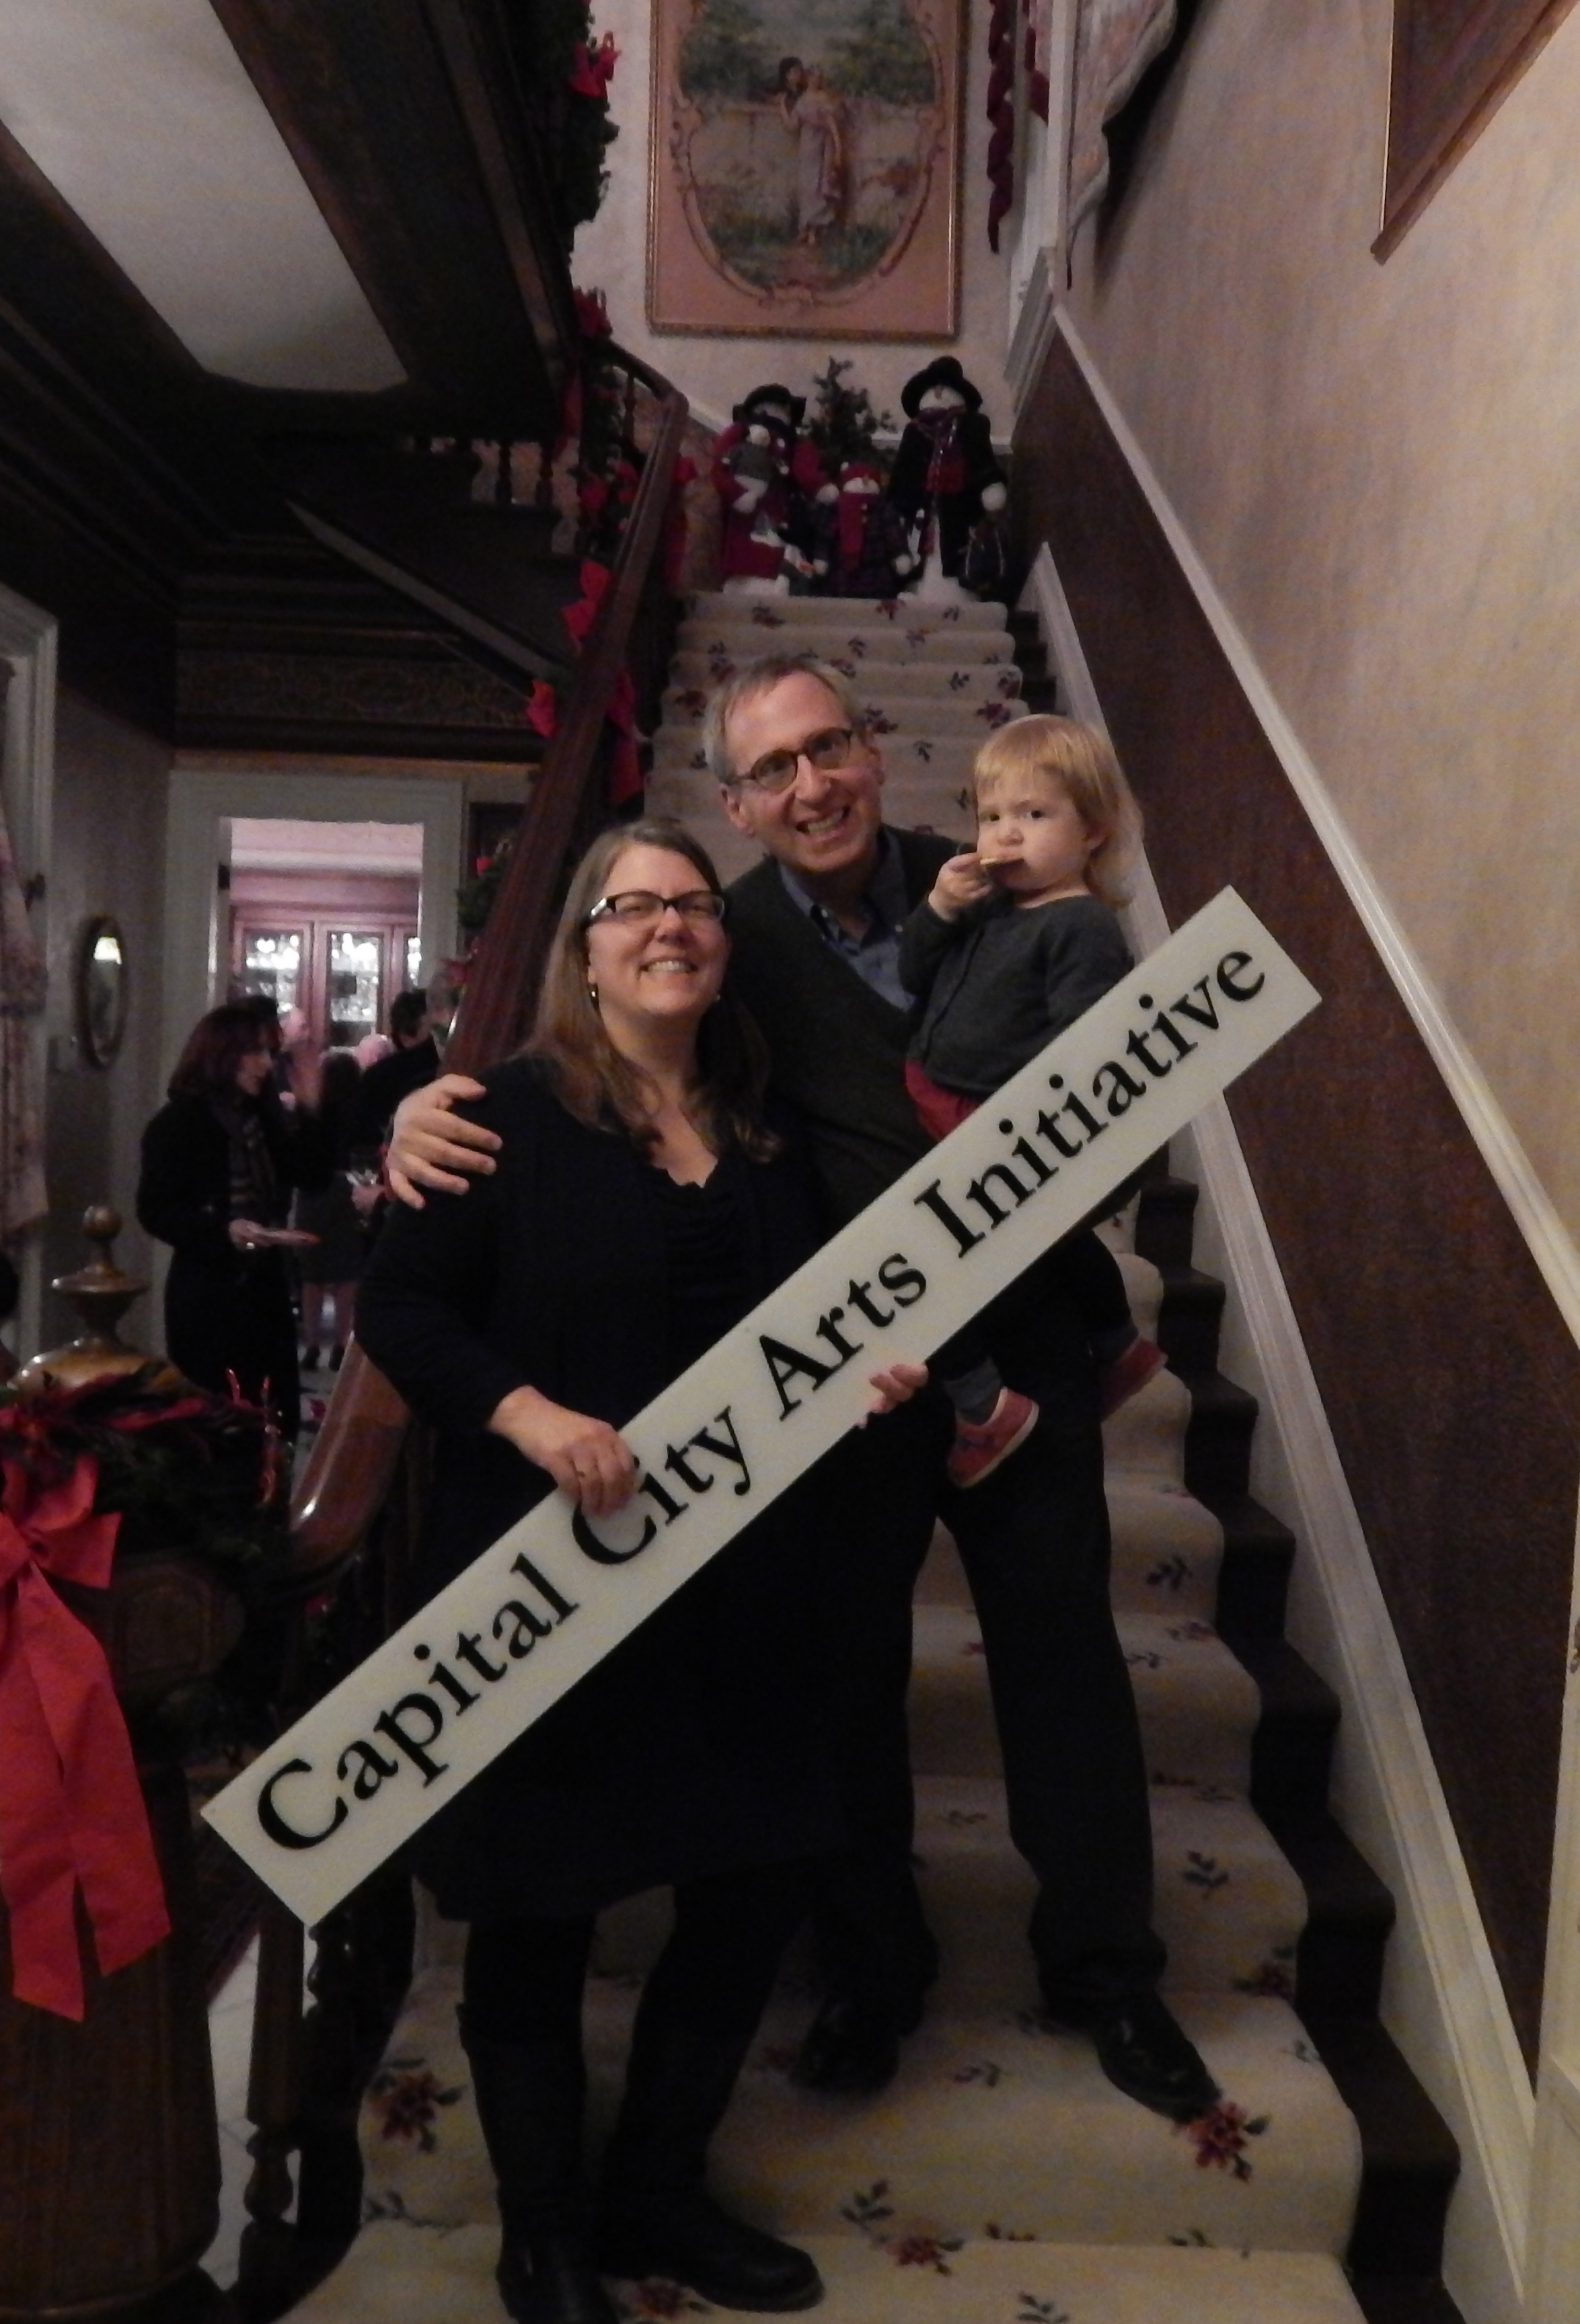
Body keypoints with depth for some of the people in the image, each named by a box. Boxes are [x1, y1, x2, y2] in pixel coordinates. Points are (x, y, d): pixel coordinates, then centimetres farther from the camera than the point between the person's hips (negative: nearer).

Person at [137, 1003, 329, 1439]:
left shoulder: (263, 1117, 11)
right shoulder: (178, 1123, -8)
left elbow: (312, 1175, 6)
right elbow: (155, 1212, -13)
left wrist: (308, 1110, -3)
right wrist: (223, 1231, -26)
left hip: (265, 1283, 6)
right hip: (207, 1291, -6)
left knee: (273, 1414, 8)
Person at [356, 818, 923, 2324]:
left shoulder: (766, 1136, 10)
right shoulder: (509, 1114, -7)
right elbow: (399, 1306, -10)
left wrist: (876, 1370, 0)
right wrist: (530, 1416, -23)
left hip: (743, 1578, 6)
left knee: (758, 1876, 14)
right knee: (536, 1905, 9)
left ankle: (659, 2195, 38)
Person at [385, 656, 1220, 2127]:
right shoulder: (729, 942, -5)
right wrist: (429, 1107, -25)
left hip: (1023, 1344, 1)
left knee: (1062, 1648, 11)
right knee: (850, 1667, 13)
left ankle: (1103, 1967, 34)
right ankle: (871, 1963, 38)